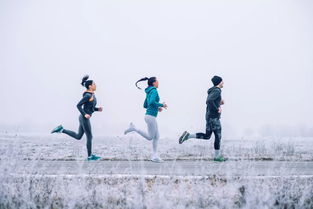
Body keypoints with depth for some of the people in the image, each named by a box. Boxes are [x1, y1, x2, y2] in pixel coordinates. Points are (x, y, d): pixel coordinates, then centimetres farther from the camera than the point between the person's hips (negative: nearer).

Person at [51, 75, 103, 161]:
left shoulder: (92, 95, 13)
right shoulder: (88, 95, -16)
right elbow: (79, 105, -18)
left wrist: (98, 109, 7)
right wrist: (85, 114, -25)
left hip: (83, 118, 9)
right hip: (84, 118, -9)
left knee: (78, 136, 15)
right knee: (89, 137, -1)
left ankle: (61, 129, 13)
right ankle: (90, 156, 7)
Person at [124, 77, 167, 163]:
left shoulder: (149, 93, 16)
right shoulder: (154, 91, -12)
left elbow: (145, 105, 22)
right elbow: (152, 102, -28)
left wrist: (157, 107, 17)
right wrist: (161, 105, -14)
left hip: (151, 117, 10)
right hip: (151, 117, -10)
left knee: (156, 136, 8)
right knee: (150, 137, -3)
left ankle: (155, 156, 7)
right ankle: (133, 128, -2)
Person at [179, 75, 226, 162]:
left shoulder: (212, 91, 14)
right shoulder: (217, 91, -16)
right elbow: (209, 100, -31)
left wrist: (219, 103, 11)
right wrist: (217, 108, -22)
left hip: (209, 116, 9)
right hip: (214, 117, -9)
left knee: (206, 136, 15)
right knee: (218, 136, 2)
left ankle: (187, 136, 7)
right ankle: (217, 156, 10)